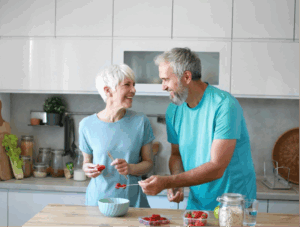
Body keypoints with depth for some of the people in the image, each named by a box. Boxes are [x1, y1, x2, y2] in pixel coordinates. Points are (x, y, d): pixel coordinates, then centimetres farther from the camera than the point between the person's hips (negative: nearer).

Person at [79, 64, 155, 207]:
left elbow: (148, 163, 2)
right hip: (98, 199, 0)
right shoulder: (87, 125, -3)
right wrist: (87, 169, -10)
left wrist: (130, 168, -16)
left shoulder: (140, 122, -3)